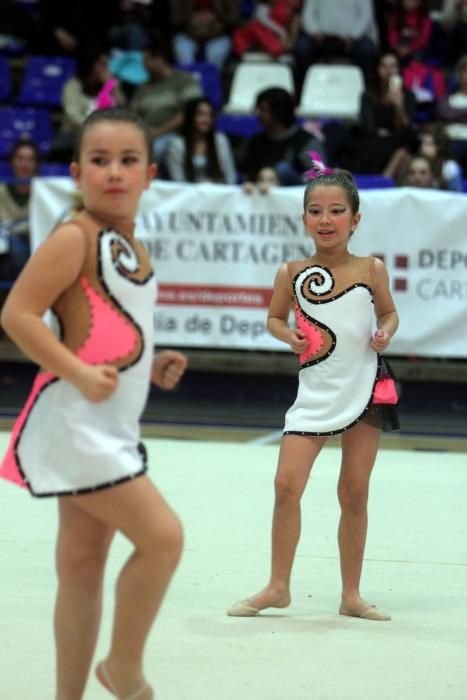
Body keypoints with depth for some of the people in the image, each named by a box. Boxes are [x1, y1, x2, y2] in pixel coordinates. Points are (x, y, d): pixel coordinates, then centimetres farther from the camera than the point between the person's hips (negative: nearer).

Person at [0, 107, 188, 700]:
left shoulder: (131, 248, 13)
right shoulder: (74, 238, -13)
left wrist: (153, 367, 9)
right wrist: (80, 374, -25)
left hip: (112, 429, 9)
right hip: (74, 424, -9)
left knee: (83, 568, 12)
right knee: (162, 537, -13)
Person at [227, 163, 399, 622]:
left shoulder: (371, 270, -3)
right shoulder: (293, 274, -3)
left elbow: (389, 313, 12)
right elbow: (275, 318, 12)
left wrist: (385, 334, -9)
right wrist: (291, 337, -8)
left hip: (365, 389, 0)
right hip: (314, 392, 0)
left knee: (354, 494, 6)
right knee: (287, 484, -8)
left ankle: (351, 595, 18)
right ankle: (278, 587, 7)